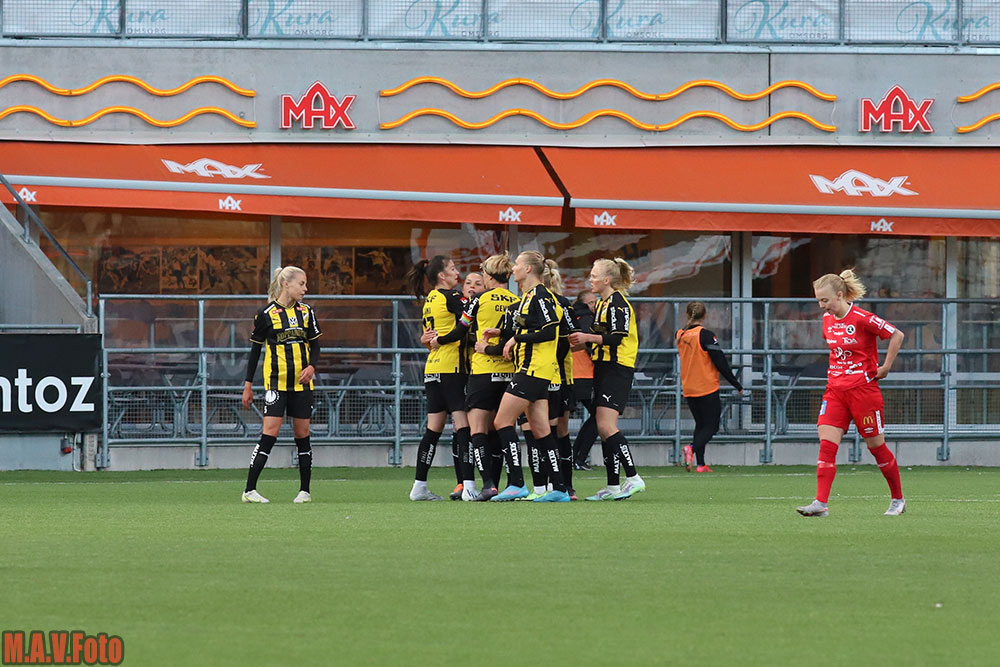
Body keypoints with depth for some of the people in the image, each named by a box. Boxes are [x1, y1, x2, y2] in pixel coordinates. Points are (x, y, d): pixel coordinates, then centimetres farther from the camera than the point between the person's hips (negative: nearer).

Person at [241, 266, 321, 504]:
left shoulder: (306, 312, 8)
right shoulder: (266, 314, -3)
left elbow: (315, 345, 14)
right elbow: (255, 349, 3)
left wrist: (312, 366, -7)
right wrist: (248, 385, 2)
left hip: (301, 382, 4)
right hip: (276, 381, -4)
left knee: (302, 434, 6)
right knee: (270, 433, -12)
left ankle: (304, 490, 15)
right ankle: (249, 490, -10)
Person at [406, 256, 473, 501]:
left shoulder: (429, 299, 15)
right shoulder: (451, 297, -8)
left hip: (433, 369, 8)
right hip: (452, 367, -8)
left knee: (433, 428, 11)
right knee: (463, 425, -10)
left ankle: (419, 486, 11)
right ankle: (468, 485, -17)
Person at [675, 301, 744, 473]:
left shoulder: (680, 335, 3)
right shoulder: (705, 335, -15)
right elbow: (721, 363, -14)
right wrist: (736, 385, -6)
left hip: (688, 388, 6)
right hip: (707, 388, -6)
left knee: (700, 424, 16)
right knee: (711, 426, 0)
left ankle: (701, 463, 8)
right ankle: (692, 448, -26)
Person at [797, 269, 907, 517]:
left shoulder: (862, 319, -15)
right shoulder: (827, 319, 6)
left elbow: (897, 335, -11)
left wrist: (885, 367, -9)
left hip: (863, 388, -6)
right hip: (835, 389, 6)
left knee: (876, 446, 5)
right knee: (826, 445, -10)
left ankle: (898, 499, 22)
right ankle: (821, 503, -16)